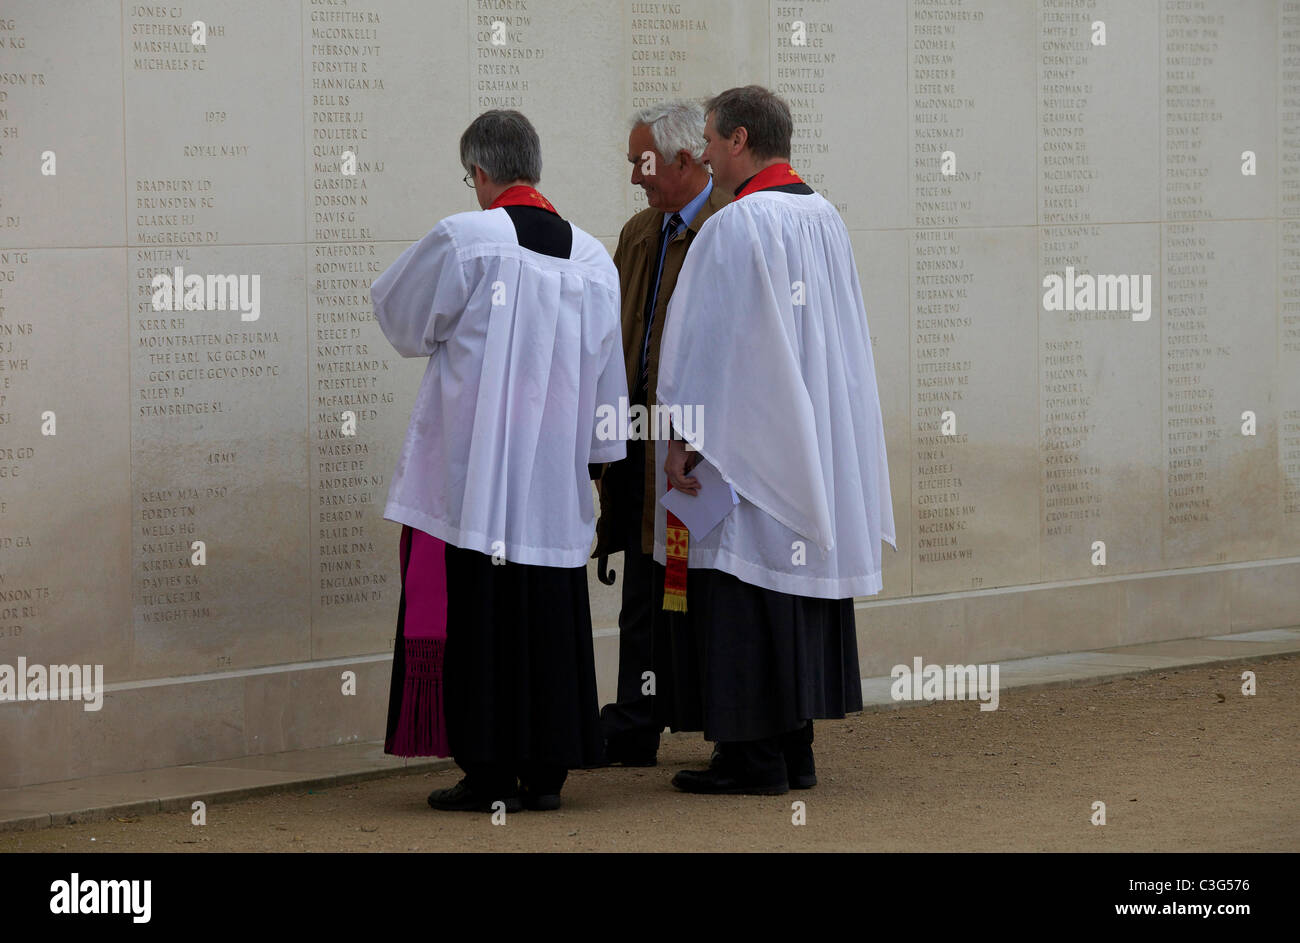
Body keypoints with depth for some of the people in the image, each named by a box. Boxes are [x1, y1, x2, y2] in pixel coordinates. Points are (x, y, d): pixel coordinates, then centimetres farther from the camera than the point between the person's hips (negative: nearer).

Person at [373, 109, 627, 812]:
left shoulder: (462, 239, -10)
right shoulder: (591, 256, 4)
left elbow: (400, 315, 3)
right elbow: (606, 371, 9)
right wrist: (597, 456, 17)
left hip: (471, 472, -4)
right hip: (555, 475, 4)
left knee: (478, 613, 1)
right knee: (551, 615, 10)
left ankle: (490, 772, 0)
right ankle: (547, 769, 12)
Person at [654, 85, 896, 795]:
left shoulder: (736, 226, -16)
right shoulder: (825, 218, 9)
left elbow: (709, 341, -17)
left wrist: (685, 438, -15)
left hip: (744, 441, -8)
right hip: (812, 444, 8)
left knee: (742, 607, -3)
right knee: (799, 593, 12)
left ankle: (753, 756, -2)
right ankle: (795, 752, 15)